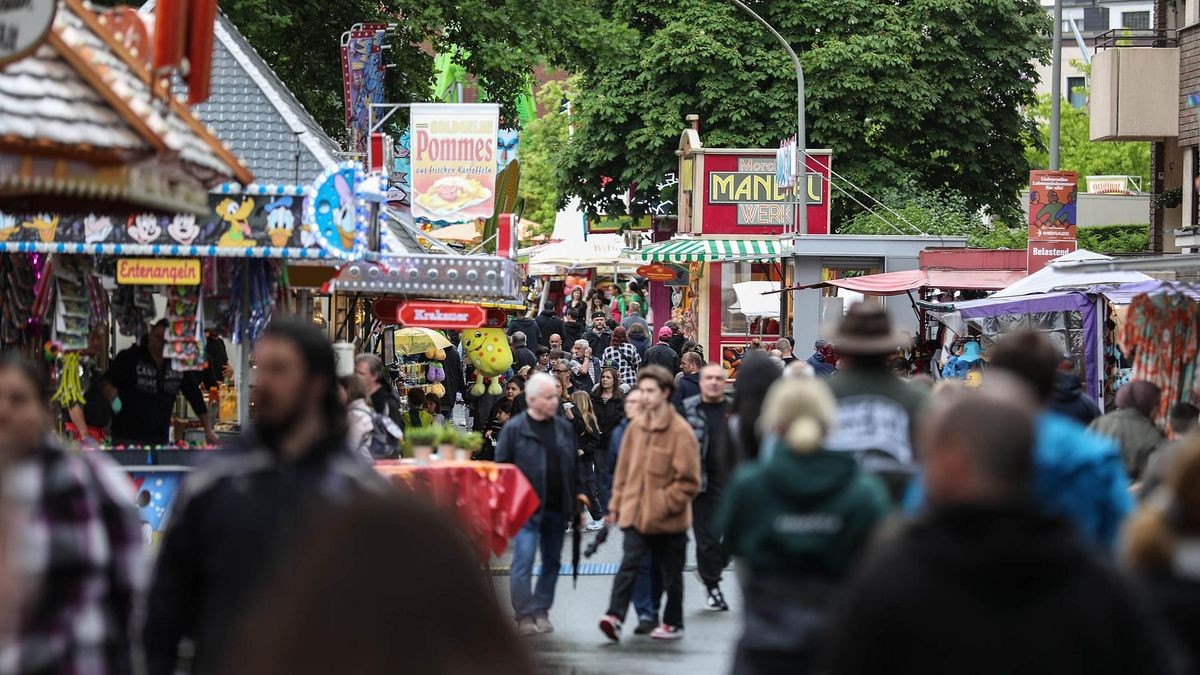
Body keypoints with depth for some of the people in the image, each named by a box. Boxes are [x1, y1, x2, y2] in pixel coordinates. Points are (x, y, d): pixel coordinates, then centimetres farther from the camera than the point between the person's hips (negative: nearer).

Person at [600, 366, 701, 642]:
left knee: (671, 573, 10)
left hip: (668, 518, -3)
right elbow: (624, 468, 13)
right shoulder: (636, 427, 7)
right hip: (635, 513, 3)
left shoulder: (680, 431, -10)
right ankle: (615, 616, -22)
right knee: (629, 565, -12)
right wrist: (617, 502, 9)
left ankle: (673, 623, 24)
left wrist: (666, 504, -14)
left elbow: (688, 480, -10)